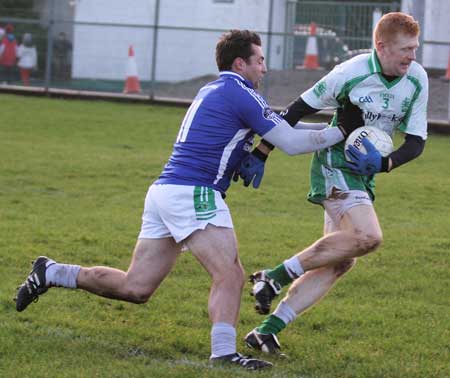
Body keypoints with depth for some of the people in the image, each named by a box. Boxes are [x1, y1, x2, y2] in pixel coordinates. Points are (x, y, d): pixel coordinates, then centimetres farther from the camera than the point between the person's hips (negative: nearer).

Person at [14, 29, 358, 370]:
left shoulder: (211, 91, 21)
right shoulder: (240, 94, -6)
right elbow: (292, 143, -6)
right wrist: (341, 132, 3)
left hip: (165, 190, 9)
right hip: (193, 193, -9)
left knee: (135, 288, 9)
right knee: (230, 276, -14)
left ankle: (51, 273, 15)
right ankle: (224, 353, -25)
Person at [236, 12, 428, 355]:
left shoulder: (417, 80, -4)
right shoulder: (351, 73, -18)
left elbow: (416, 142, 0)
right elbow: (299, 110, -10)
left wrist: (384, 163, -20)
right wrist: (260, 155, -8)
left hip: (365, 174, 7)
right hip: (334, 164, -6)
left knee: (340, 261, -1)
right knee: (368, 237, -26)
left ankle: (268, 330, 2)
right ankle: (276, 276, -15)